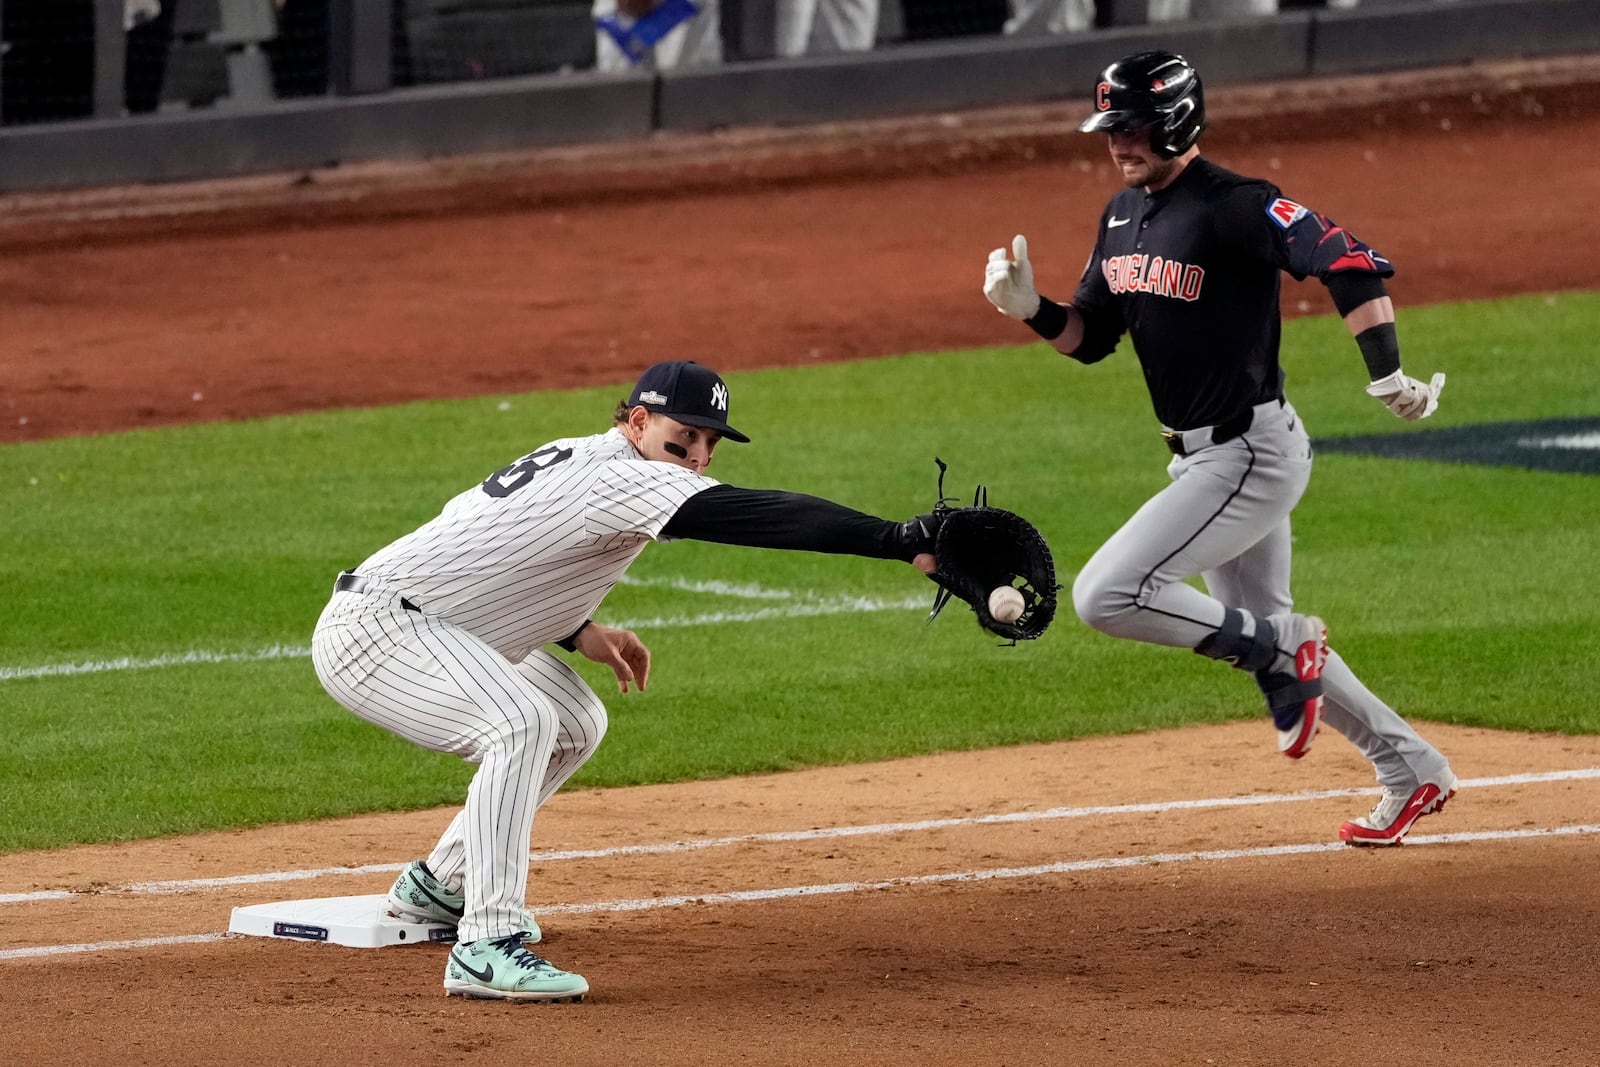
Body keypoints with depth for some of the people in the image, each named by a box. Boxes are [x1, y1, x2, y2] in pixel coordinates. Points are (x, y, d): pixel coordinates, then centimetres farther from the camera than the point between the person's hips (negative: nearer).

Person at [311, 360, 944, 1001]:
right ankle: (486, 944, -33)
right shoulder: (622, 478, -21)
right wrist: (902, 541, -36)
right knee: (521, 721, -30)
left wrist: (576, 631, 7)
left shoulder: (575, 461, 10)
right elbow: (759, 516, -30)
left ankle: (437, 887, 27)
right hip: (373, 625, -11)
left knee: (575, 723, 19)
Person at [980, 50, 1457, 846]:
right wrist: (1030, 309, -6)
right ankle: (1412, 772, 28)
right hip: (1203, 456, 10)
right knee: (1258, 634, 18)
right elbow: (1089, 337, 15)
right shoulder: (1124, 215, 9)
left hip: (1252, 454, -10)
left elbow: (1352, 265, -28)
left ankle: (1281, 649, -3)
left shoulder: (1235, 207, -18)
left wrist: (1387, 374, -40)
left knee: (1104, 595, -17)